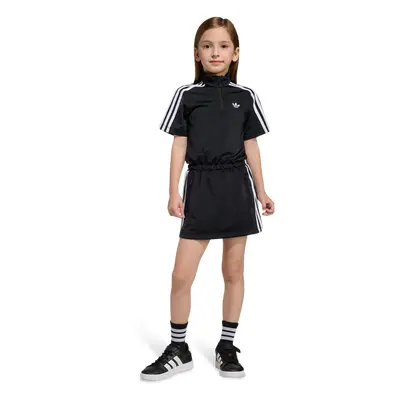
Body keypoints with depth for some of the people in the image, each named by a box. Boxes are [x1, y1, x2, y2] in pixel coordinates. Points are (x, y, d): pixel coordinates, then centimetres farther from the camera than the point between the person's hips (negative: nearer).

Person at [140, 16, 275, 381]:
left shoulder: (245, 97, 6)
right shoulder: (186, 95, 3)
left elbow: (251, 148, 10)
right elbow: (179, 146, 3)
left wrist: (261, 192, 9)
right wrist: (174, 193, -3)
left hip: (236, 187, 1)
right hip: (200, 187, -1)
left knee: (234, 271, 8)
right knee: (181, 275, -2)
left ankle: (227, 346, 23)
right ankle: (179, 350, 15)